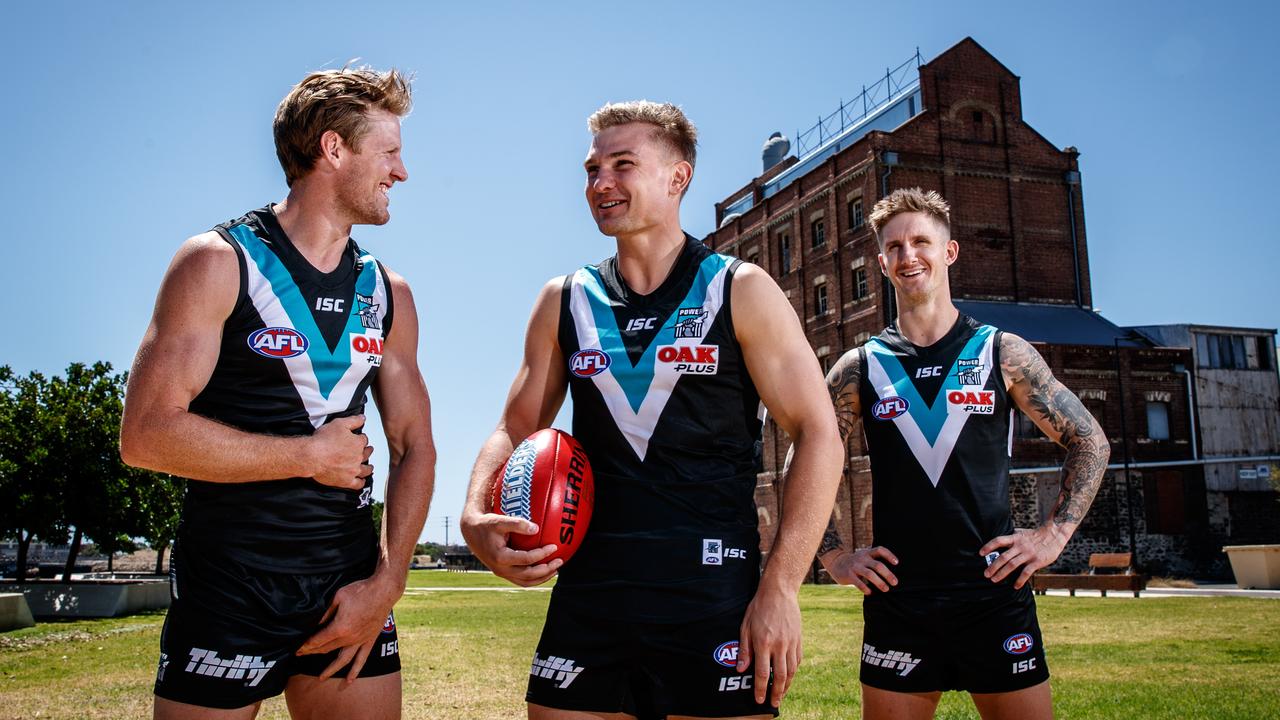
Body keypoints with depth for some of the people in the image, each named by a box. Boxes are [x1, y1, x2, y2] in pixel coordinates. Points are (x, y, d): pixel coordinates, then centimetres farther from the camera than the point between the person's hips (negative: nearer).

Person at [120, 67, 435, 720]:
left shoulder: (389, 293, 8)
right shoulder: (219, 263, -7)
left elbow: (414, 447, 7)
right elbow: (147, 434, -14)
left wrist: (387, 582, -4)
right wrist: (312, 455, -10)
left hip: (350, 586, 4)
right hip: (226, 594, -4)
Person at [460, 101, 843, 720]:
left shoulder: (742, 291, 0)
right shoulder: (563, 302, 10)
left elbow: (817, 435, -3)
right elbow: (516, 427, 12)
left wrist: (780, 587, -11)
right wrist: (476, 516, -9)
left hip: (716, 604, -2)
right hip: (587, 600, 3)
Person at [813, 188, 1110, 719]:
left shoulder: (1002, 352, 3)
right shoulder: (859, 368, 4)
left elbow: (1090, 443, 9)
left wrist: (1053, 536, 0)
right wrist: (834, 556, 3)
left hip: (996, 595, 0)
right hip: (895, 602, 1)